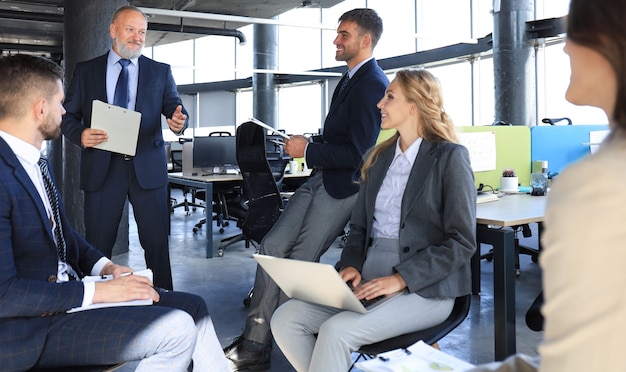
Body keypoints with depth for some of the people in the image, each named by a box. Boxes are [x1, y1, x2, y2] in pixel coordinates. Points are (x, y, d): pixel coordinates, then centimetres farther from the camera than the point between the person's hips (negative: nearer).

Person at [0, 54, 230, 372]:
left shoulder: (35, 161, 8)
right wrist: (98, 291, -22)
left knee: (193, 307, 3)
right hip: (33, 328, -9)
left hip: (68, 293, 9)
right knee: (176, 328, -20)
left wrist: (104, 266, 2)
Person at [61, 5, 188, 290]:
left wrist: (179, 122, -18)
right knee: (97, 244, 5)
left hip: (147, 167, 0)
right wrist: (80, 135, -14)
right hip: (101, 168, 0)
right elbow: (68, 116, 9)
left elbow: (175, 110, 7)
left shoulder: (160, 72, 11)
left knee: (157, 242, 1)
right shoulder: (86, 71, 10)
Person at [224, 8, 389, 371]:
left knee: (298, 263, -4)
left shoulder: (373, 85, -15)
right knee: (272, 247, 3)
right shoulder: (353, 78, 16)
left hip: (342, 187, -9)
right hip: (320, 179, 10)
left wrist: (308, 150, -14)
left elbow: (357, 152, -21)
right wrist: (311, 143, 8)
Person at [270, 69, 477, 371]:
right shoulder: (379, 157, 15)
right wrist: (351, 265, -4)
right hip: (369, 279, 6)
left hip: (424, 288, -6)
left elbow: (462, 241, -10)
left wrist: (401, 279, -18)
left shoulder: (449, 157, -4)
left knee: (336, 330, -28)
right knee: (284, 320, -13)